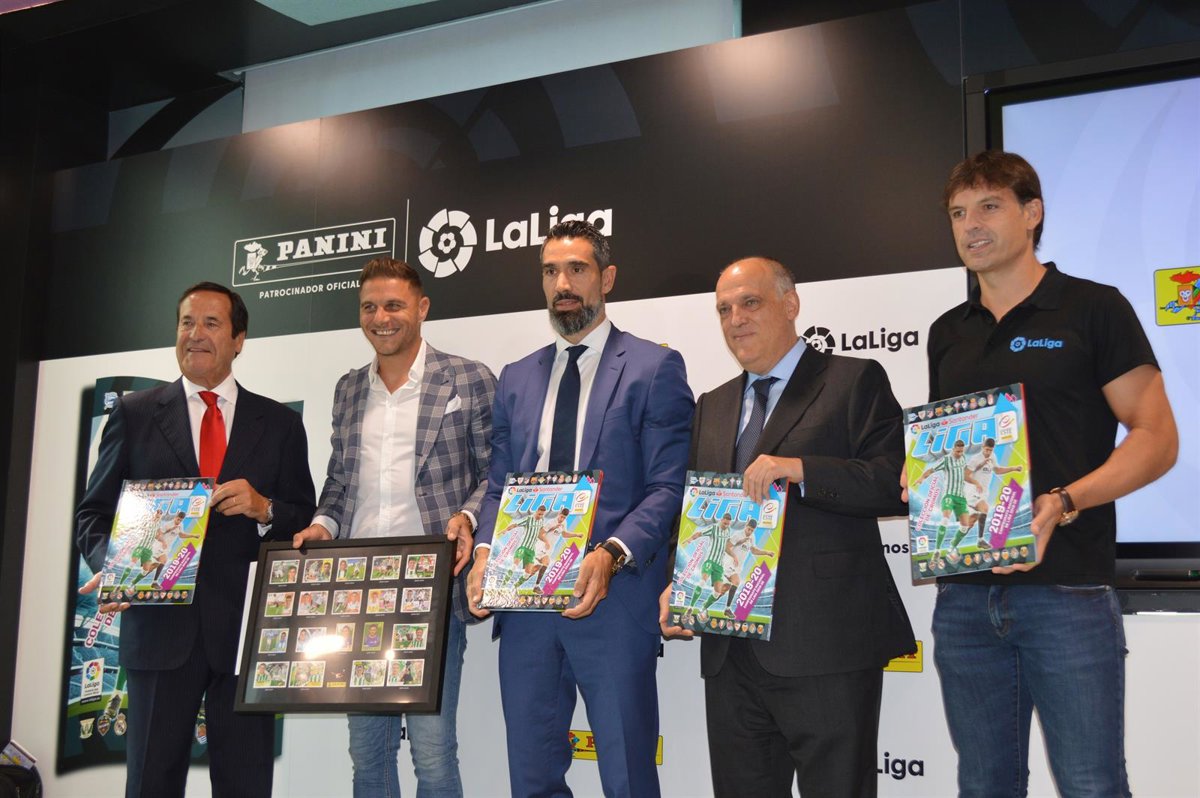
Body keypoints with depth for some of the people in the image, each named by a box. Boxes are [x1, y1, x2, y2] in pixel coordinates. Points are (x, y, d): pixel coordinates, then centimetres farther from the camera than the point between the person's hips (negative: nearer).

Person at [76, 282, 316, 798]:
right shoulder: (134, 415, 9)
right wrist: (111, 563, -13)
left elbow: (307, 524, 9)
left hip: (247, 627, 1)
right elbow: (94, 513, 7)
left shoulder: (279, 424, 10)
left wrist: (263, 508, -12)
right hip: (160, 624, 0)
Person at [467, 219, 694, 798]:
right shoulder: (516, 379, 17)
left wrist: (612, 555, -21)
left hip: (613, 601, -5)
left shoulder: (654, 368, 0)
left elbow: (668, 487, -6)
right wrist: (485, 551, -3)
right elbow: (498, 486, 17)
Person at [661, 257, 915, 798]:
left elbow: (894, 484, -11)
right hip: (730, 652, 6)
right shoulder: (712, 407, 20)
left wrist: (800, 469, -22)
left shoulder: (855, 381, 0)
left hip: (825, 647, -6)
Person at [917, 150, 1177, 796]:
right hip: (964, 593, 5)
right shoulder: (947, 333, 16)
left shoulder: (1092, 308, -1)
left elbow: (1157, 438, -5)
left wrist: (1062, 503, -19)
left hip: (1067, 591, -5)